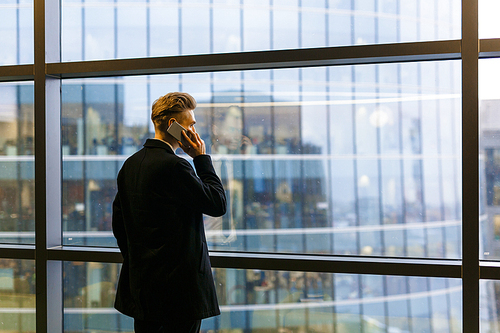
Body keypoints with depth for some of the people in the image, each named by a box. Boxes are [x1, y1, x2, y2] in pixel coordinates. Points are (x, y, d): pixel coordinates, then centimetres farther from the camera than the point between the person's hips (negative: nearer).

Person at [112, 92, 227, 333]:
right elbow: (218, 204, -12)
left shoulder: (130, 164, 9)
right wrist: (202, 158, -6)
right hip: (178, 283, -8)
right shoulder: (174, 166, -18)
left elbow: (118, 224, 15)